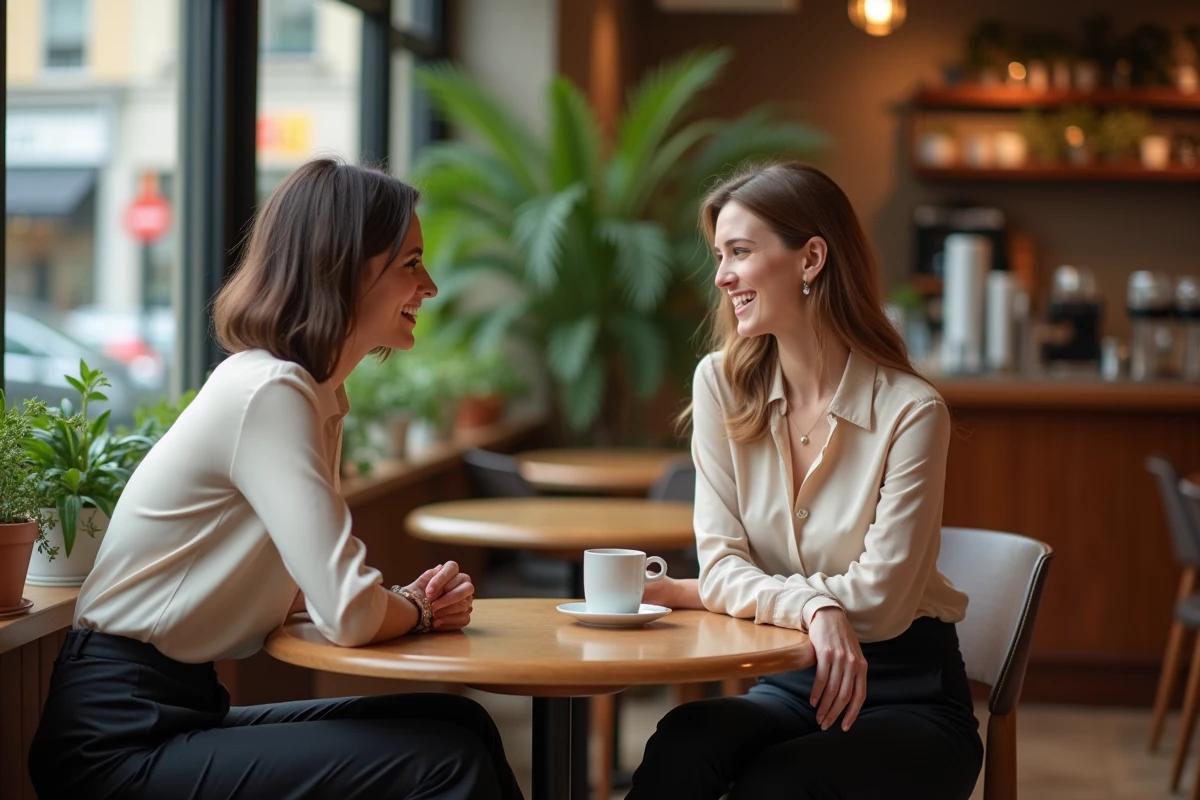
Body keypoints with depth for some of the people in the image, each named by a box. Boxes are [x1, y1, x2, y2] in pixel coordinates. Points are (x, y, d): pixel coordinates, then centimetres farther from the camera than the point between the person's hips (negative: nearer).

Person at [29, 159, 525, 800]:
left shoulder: (315, 393, 10)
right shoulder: (269, 393, -19)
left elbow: (312, 587, 15)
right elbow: (350, 615, -24)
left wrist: (409, 598, -3)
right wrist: (418, 611, -3)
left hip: (185, 711, 9)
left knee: (459, 722, 0)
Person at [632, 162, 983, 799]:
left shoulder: (910, 411, -15)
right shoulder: (722, 384, -1)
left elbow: (878, 599, -16)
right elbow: (721, 564, -6)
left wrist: (692, 595, -12)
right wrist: (813, 608, -28)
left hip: (909, 698, -3)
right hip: (788, 686, 3)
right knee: (682, 743, -30)